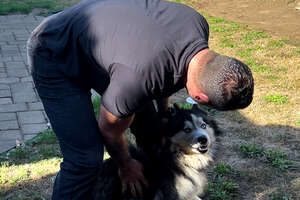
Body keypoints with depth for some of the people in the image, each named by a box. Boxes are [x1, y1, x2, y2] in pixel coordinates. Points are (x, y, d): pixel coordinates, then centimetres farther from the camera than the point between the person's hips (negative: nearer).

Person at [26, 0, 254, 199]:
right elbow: (110, 130, -18)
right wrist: (126, 166, 1)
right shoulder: (138, 78, -41)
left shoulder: (198, 23, -20)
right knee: (86, 158, -18)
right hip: (55, 57, -8)